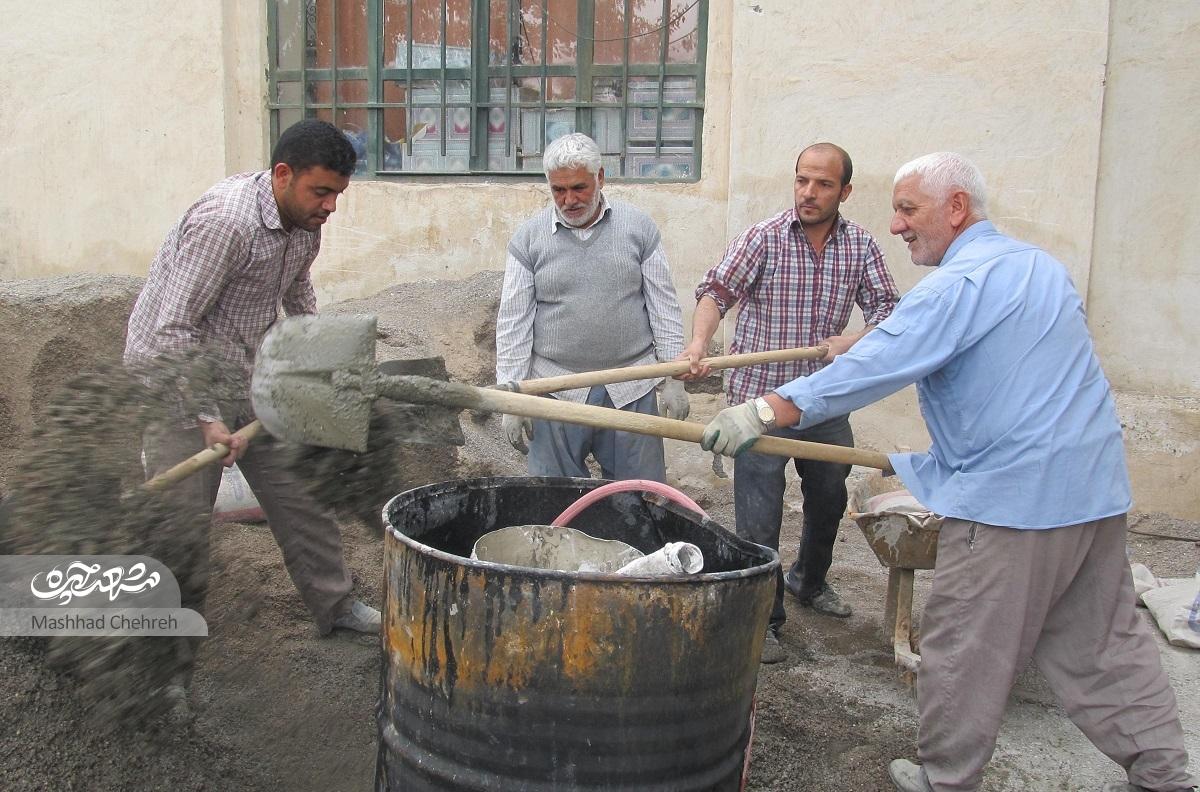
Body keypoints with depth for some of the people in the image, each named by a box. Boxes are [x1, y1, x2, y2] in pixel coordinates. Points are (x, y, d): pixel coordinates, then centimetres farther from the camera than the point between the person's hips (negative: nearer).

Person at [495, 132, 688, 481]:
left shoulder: (640, 228, 4)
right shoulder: (528, 238, 2)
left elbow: (664, 308, 5)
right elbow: (513, 322, 1)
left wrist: (674, 379, 0)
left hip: (631, 390, 0)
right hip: (556, 390, 0)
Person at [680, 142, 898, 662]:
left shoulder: (860, 245, 3)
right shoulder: (764, 237, -9)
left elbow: (887, 308, -1)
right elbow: (717, 291, -20)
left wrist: (853, 341, -21)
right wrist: (699, 344, -38)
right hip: (761, 398, -5)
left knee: (829, 499, 23)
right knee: (759, 520, -2)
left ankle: (809, 581, 49)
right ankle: (762, 620, 15)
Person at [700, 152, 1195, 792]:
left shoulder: (960, 283, -14)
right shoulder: (1042, 266, 15)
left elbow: (876, 367, -24)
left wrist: (764, 412, -25)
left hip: (1010, 499, -9)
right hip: (1097, 488, 9)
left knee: (962, 648, 6)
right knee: (1104, 640, 19)